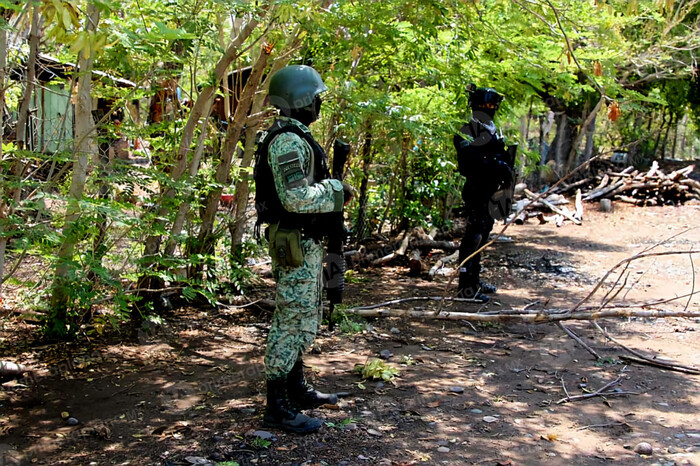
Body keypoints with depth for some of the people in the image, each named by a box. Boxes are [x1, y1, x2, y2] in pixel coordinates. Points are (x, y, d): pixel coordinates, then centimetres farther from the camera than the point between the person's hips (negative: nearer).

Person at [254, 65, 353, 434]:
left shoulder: (295, 136, 15)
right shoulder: (288, 141, -19)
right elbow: (295, 198, -27)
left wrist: (331, 190, 11)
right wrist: (335, 191, -15)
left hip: (305, 242, 11)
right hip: (295, 243, -11)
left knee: (305, 317, 19)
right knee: (291, 320, -6)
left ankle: (297, 389, 32)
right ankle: (277, 408, 2)